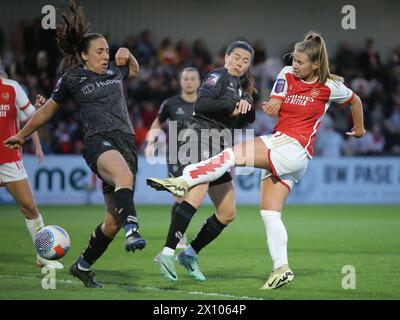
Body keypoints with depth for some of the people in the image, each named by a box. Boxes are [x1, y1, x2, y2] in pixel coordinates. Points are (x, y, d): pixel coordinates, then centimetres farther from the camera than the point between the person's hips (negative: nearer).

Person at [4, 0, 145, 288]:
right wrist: (22, 135, 29)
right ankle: (132, 230, -57)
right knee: (125, 177, -41)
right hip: (99, 142, -5)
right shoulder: (72, 78, 7)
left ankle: (83, 265, 20)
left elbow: (134, 70, 43)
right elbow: (47, 110, 20)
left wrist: (128, 56, 20)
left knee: (113, 222, 2)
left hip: (127, 144, 5)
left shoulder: (114, 71, 19)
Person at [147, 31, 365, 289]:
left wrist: (359, 129, 28)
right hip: (278, 144, 6)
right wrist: (271, 106, -20)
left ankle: (183, 181, -32)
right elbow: (274, 107, 2)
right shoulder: (287, 75, 10)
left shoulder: (330, 87, 0)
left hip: (295, 148, -6)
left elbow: (355, 100, 18)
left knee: (235, 154, -24)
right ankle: (282, 269, 0)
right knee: (269, 213, 1)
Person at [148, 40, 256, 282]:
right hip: (202, 137, -10)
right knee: (197, 195, -31)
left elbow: (250, 118, 21)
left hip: (220, 148, 10)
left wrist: (246, 105, 0)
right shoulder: (219, 76, -1)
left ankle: (190, 254, 16)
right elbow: (201, 104, -16)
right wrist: (232, 103, -15)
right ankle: (167, 254, -36)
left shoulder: (239, 87, 24)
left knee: (228, 213, 9)